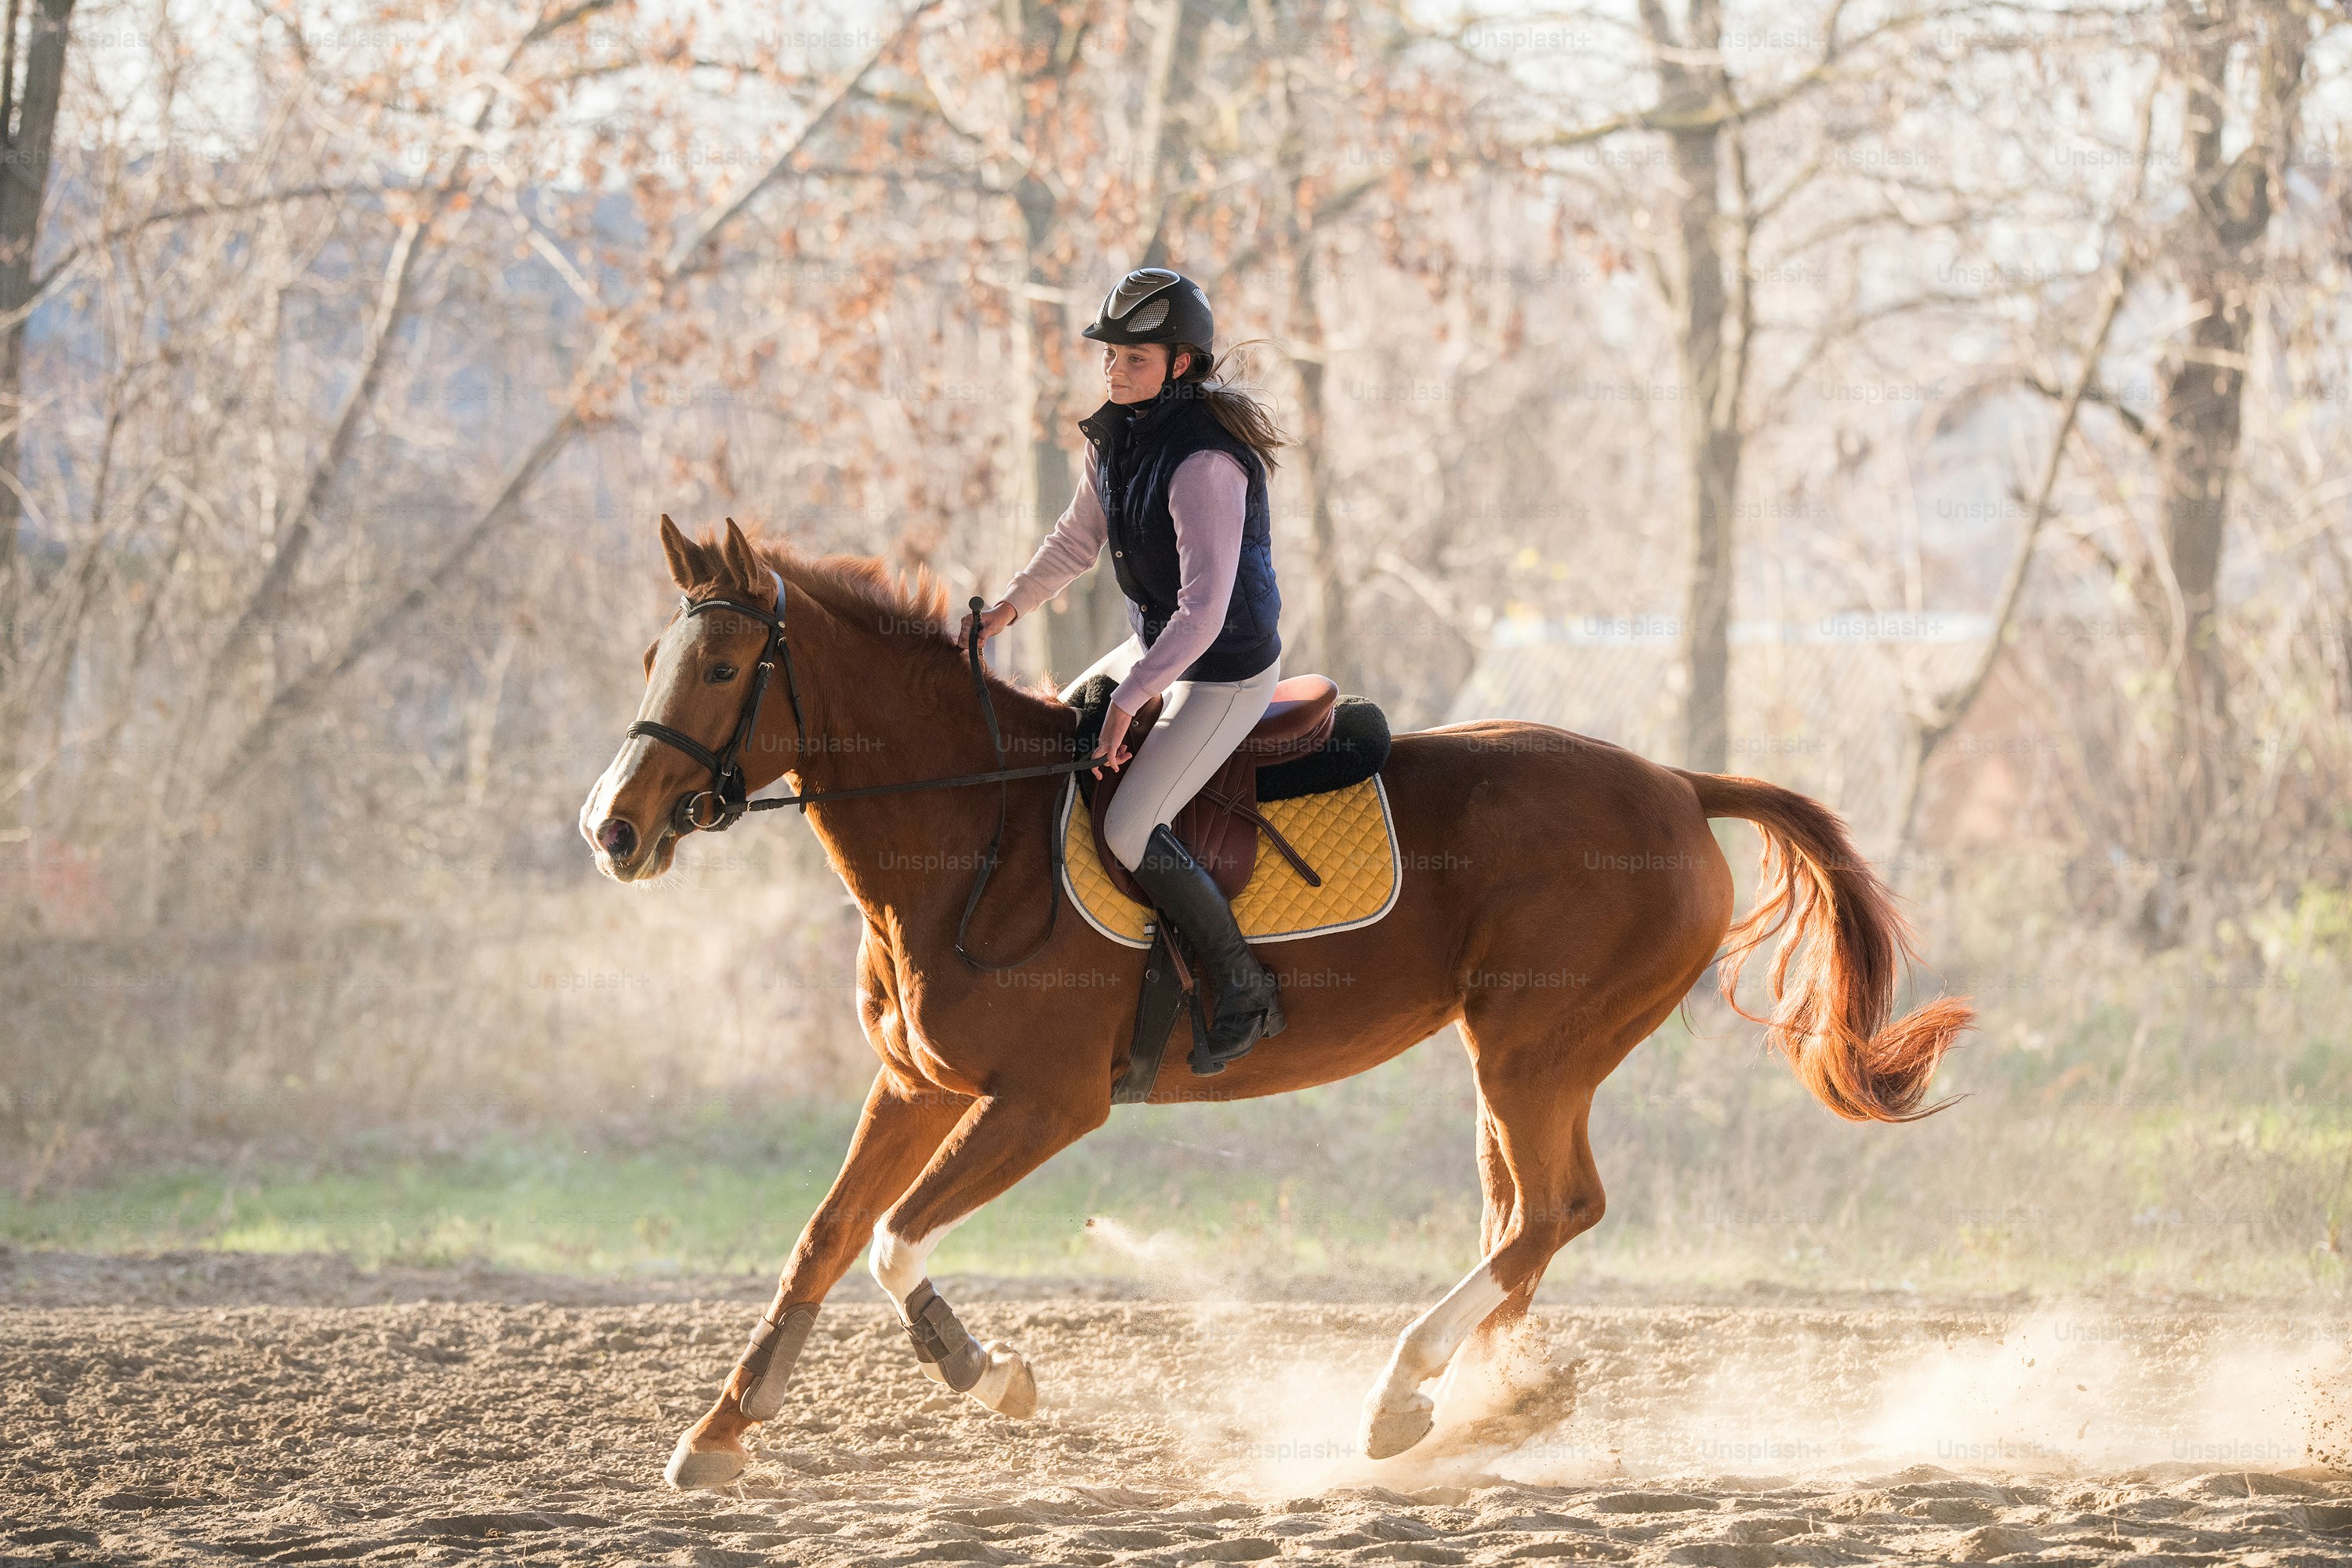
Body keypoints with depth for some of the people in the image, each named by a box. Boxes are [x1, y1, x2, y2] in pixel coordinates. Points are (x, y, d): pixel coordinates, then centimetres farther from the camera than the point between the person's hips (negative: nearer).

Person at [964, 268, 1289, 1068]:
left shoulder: (1205, 462, -30)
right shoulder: (1118, 436, -1)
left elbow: (1204, 607, -32)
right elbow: (1079, 537, 17)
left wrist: (1129, 699, -32)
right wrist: (1012, 605, 16)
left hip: (1227, 669, -10)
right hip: (1158, 644, 10)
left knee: (1128, 830, -16)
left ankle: (1244, 983, -1)